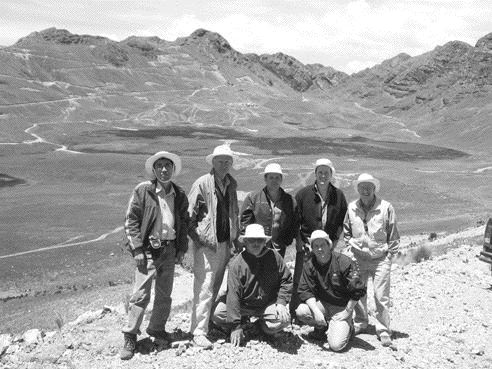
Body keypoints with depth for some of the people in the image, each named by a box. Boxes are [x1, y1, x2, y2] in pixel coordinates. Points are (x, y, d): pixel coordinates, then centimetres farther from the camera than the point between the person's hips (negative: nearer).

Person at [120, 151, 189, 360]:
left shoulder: (179, 195, 8)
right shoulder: (142, 191, -5)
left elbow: (184, 224, 15)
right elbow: (131, 221, -5)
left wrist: (181, 249, 8)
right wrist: (137, 249, -11)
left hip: (170, 250, 5)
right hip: (148, 249, -4)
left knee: (164, 295, 13)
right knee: (141, 294, -6)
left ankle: (157, 329, 32)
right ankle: (130, 337, 5)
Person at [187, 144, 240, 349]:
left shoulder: (231, 184, 11)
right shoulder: (202, 184, -8)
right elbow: (188, 215, -7)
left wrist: (235, 238, 14)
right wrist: (198, 238, -11)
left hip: (225, 244, 6)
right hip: (206, 245, -6)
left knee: (215, 288, 12)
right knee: (204, 289, -7)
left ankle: (204, 323, 25)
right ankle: (199, 332, -2)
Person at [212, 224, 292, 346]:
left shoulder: (274, 257, -6)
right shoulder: (237, 263, -14)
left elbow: (286, 281, 2)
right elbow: (233, 294, -18)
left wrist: (281, 302, -15)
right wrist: (236, 326, -22)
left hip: (268, 304, 1)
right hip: (243, 305, -1)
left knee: (284, 319, -27)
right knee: (217, 315, -22)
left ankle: (261, 326, 7)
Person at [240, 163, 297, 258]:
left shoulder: (289, 200, 10)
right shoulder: (252, 198, 3)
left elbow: (293, 224, 14)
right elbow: (245, 221, 2)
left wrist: (286, 241, 2)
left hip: (279, 250, 2)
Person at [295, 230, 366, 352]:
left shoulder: (343, 262, -17)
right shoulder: (310, 265, -4)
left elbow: (358, 289, -15)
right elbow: (305, 290, -9)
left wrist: (347, 312, -11)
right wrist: (316, 311, -23)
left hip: (341, 307, -4)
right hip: (322, 304, 4)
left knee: (336, 345, -20)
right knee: (300, 311, -25)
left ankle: (347, 326, 15)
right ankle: (321, 327, 7)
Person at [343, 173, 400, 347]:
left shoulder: (386, 207, -8)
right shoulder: (351, 208, 0)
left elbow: (393, 235, -1)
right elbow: (346, 231, 15)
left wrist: (390, 253, -2)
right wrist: (351, 247, 7)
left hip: (380, 259, -3)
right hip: (358, 258, 3)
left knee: (381, 296, -3)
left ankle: (383, 330, 8)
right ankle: (360, 323, 31)